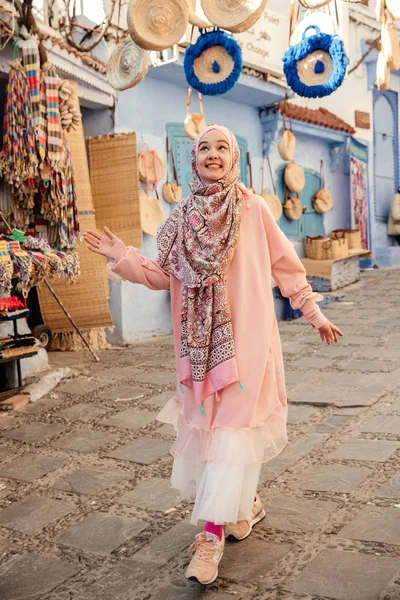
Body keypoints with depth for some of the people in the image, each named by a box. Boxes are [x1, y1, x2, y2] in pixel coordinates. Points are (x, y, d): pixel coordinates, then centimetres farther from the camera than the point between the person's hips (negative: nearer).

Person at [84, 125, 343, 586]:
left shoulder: (253, 209, -2)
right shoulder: (182, 217, 7)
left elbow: (285, 266, 4)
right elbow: (163, 275, 9)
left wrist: (313, 312, 7)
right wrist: (123, 258, -4)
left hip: (245, 336, -4)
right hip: (199, 340, 4)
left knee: (233, 427, -5)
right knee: (205, 422, 10)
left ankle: (213, 532, 1)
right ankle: (245, 502, 32)